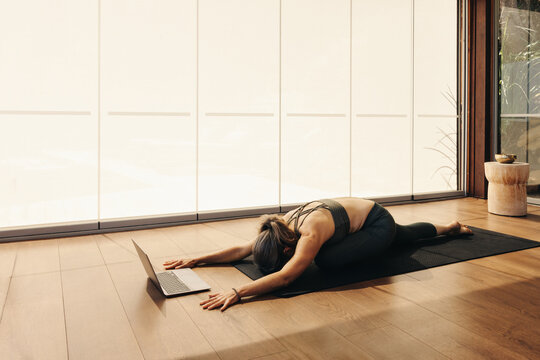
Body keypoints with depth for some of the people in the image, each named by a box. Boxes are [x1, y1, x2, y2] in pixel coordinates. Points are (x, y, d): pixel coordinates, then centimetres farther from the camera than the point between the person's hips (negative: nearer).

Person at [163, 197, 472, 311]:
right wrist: (197, 259, -23)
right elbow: (243, 249, -16)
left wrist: (238, 293, -59)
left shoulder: (310, 234, -41)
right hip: (362, 213, 8)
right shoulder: (283, 224, -19)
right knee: (404, 235, 31)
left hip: (379, 223, -7)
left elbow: (285, 276, -52)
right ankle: (449, 228, 59)